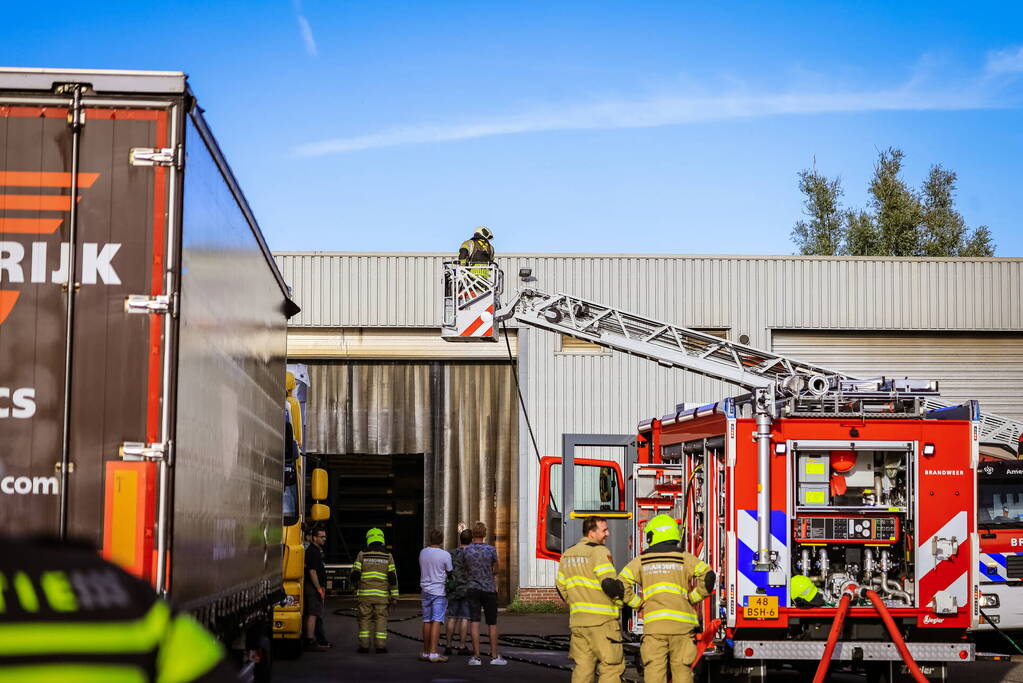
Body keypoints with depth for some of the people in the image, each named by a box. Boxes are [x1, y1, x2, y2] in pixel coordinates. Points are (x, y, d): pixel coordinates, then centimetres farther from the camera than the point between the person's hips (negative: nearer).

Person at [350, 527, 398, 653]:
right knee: (381, 619, 3)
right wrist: (394, 596, 2)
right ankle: (380, 646, -1)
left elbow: (355, 575, -1)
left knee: (364, 619, 6)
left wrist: (356, 586, 19)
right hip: (381, 595, 0)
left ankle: (364, 646, 3)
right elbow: (393, 578, -2)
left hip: (364, 594, 0)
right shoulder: (388, 557, 1)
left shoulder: (362, 555, 0)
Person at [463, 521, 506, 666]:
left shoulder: (466, 551, -3)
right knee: (492, 624, 7)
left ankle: (476, 656, -5)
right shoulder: (491, 549, -7)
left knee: (474, 622, -1)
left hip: (472, 589, 1)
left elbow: (466, 570, 9)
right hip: (489, 589, -1)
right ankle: (495, 656, 10)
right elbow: (495, 569, 7)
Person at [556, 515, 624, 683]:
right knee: (612, 666, -2)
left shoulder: (568, 555, 15)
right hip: (602, 620, -7)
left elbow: (561, 587, 20)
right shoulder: (599, 551, -10)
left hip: (577, 620, 7)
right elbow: (608, 582, -20)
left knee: (583, 666, 10)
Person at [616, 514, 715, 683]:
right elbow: (707, 577, -7)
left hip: (653, 624, 0)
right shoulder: (685, 558, 6)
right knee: (682, 669, 6)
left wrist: (639, 604, 11)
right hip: (681, 624, 0)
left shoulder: (641, 561, 8)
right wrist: (691, 599, 4)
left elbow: (621, 586, 1)